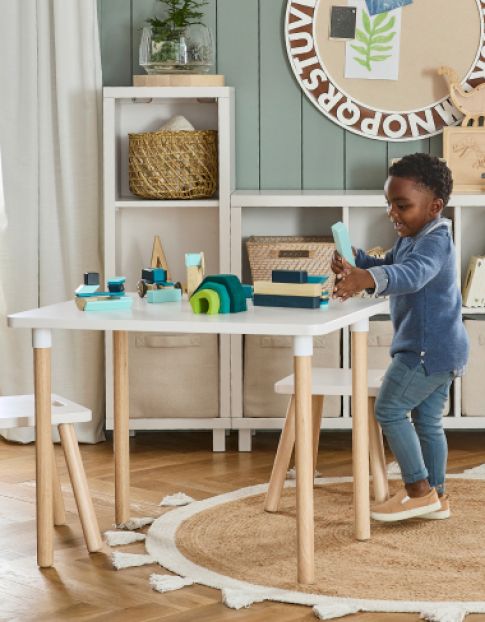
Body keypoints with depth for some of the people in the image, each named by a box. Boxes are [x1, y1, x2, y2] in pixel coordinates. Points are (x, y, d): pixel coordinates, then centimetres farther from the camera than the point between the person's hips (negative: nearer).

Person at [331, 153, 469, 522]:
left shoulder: (435, 241, -22)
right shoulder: (412, 239, 13)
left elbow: (412, 274, -42)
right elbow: (387, 267, 17)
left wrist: (367, 278, -59)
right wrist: (355, 262, -6)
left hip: (426, 350, -11)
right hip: (441, 349, 11)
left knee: (389, 411, -4)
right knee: (428, 420, 15)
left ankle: (420, 491, 0)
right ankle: (437, 496, 22)